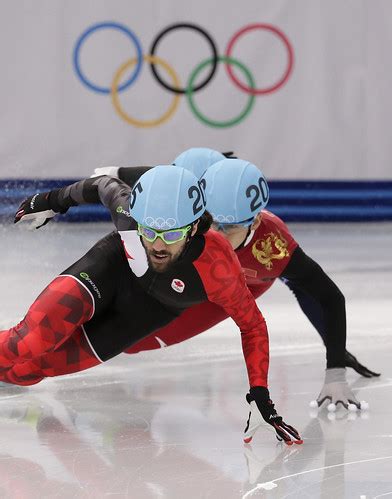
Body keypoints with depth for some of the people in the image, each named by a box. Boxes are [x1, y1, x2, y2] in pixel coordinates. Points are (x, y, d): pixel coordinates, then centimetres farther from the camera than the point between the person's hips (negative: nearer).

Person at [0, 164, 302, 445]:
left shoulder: (217, 269, -40)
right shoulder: (127, 206, -34)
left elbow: (253, 325, -22)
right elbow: (105, 186, -9)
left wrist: (261, 395, -27)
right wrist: (56, 201, 9)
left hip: (158, 305, -1)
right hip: (117, 262, 1)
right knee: (39, 335, -26)